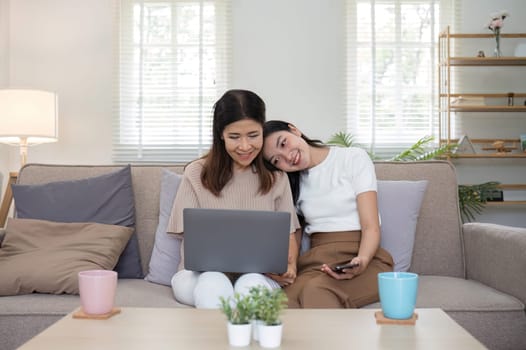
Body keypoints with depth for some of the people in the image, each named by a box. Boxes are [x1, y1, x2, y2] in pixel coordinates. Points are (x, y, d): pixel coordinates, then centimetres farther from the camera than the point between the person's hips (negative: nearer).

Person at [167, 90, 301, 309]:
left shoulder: (275, 177, 9)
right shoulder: (196, 174, 2)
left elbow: (288, 234, 9)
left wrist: (290, 266, -14)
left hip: (260, 275, 1)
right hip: (203, 273, -1)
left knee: (250, 284, -34)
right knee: (213, 283, -36)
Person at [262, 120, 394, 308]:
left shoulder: (354, 158, 4)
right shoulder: (293, 184, 18)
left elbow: (371, 227, -4)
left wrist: (361, 261, -24)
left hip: (365, 258, -3)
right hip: (316, 260, 3)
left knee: (316, 289, -37)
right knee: (286, 297, -33)